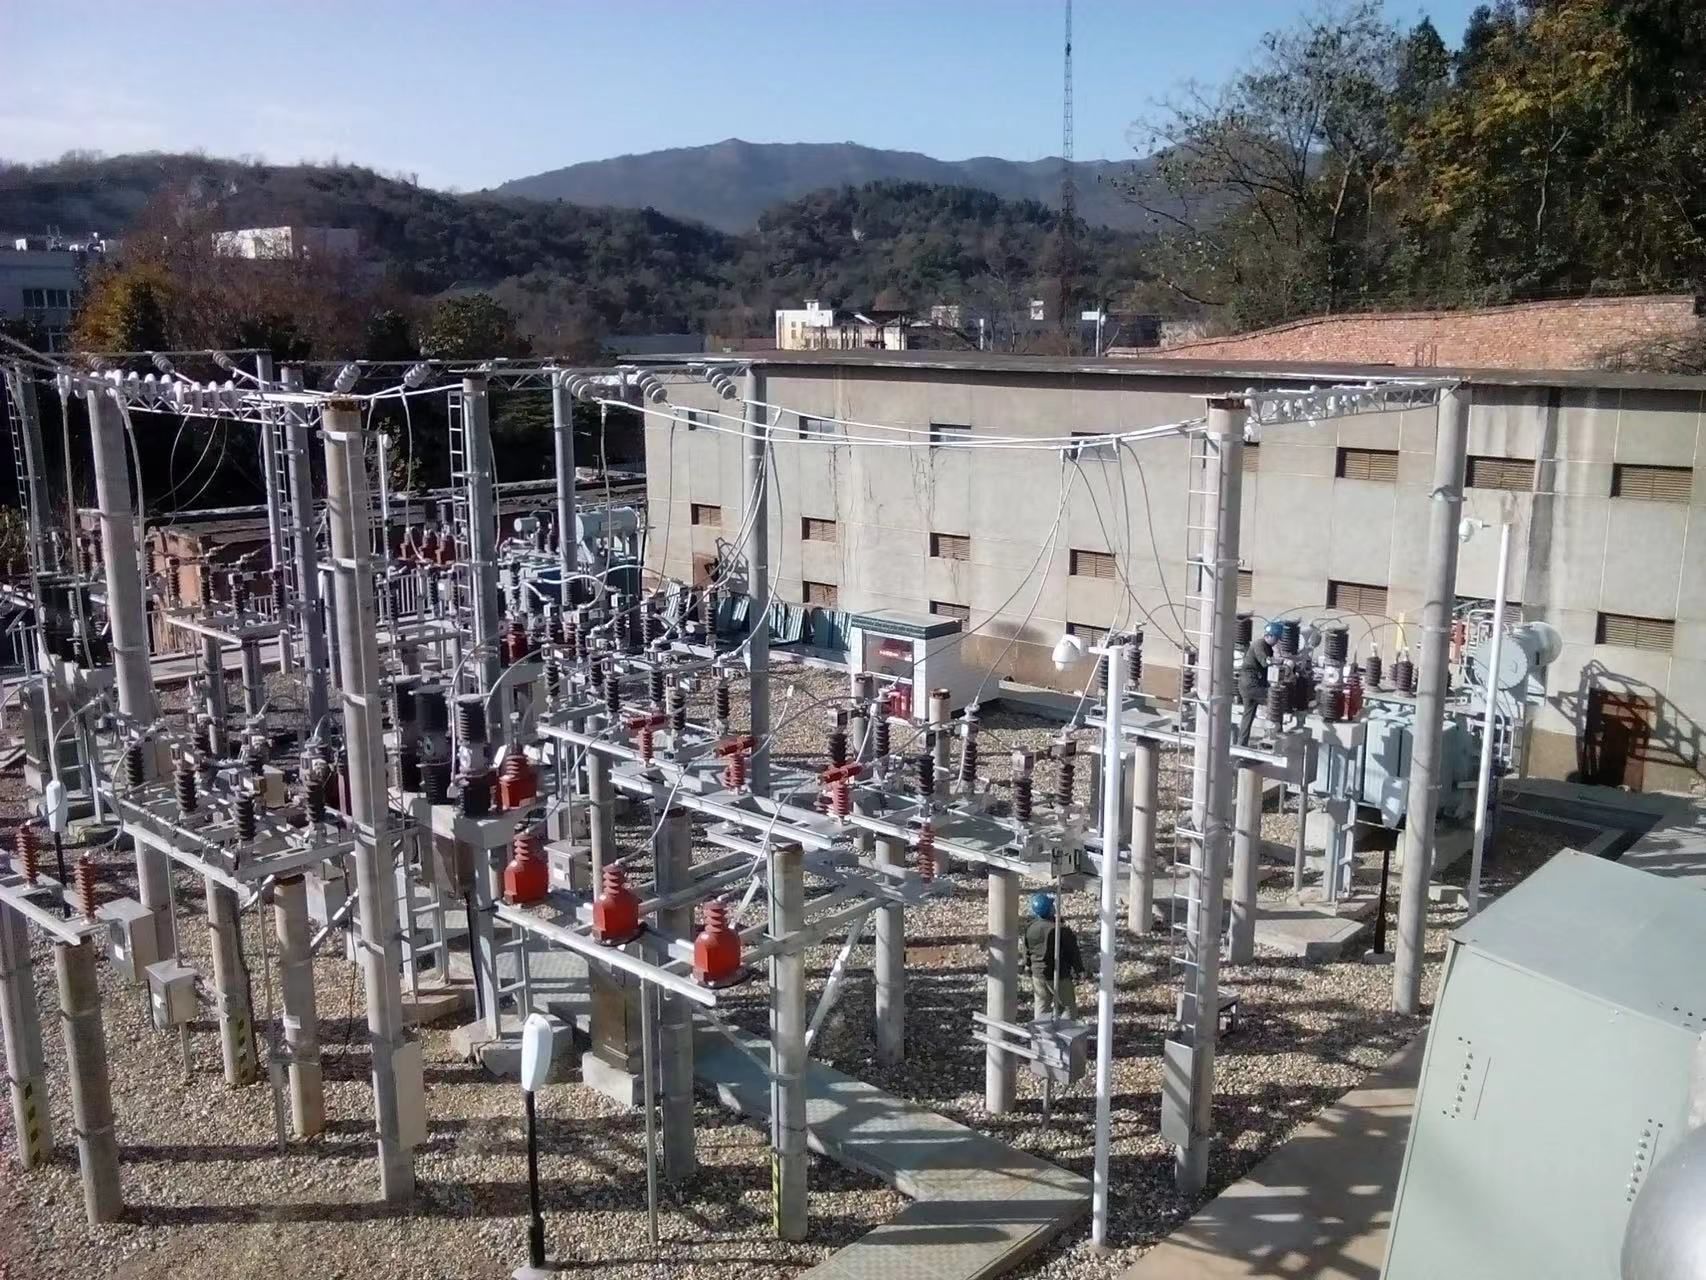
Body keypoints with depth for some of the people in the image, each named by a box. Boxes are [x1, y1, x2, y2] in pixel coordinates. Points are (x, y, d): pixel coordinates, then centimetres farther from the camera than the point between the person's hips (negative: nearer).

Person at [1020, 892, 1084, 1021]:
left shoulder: (1029, 929, -7)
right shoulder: (1061, 930, -23)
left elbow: (1026, 952, 7)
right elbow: (1073, 952, -13)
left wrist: (1028, 965, 25)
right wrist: (1079, 970, 2)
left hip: (1037, 975, 5)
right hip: (1059, 976, -5)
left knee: (1041, 1007, 18)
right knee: (1069, 1008, 9)